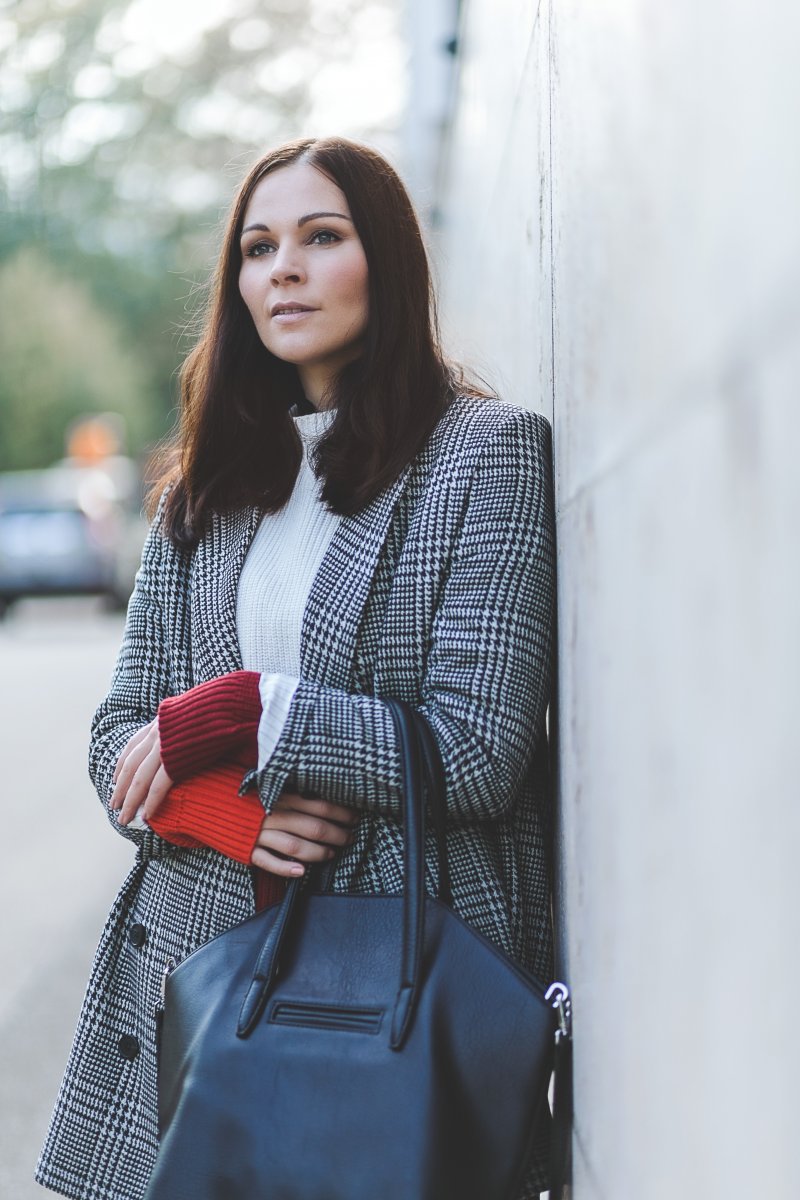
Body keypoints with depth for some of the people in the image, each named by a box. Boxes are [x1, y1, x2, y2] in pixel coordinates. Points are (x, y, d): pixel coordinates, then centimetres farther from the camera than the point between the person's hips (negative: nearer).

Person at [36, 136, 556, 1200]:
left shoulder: (490, 454, -4)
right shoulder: (206, 484, 13)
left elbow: (478, 751, -13)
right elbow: (121, 735, 10)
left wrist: (233, 719, -11)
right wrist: (222, 806, -11)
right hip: (195, 975, 4)